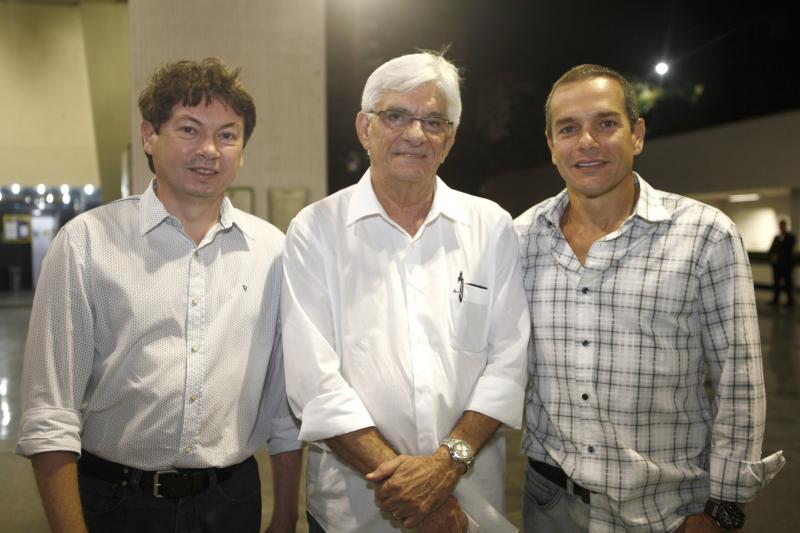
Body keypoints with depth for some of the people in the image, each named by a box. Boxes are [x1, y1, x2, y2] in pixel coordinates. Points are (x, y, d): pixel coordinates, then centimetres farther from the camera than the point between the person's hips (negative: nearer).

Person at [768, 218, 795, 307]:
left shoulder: (790, 237, -2)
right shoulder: (777, 237, 15)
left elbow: (788, 249, -11)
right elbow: (772, 249, 13)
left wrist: (778, 256, -15)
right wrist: (772, 256, -6)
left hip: (786, 263, -5)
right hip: (776, 263, 5)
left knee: (787, 281, -4)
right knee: (776, 281, 5)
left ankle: (790, 300, 1)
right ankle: (775, 299, 10)